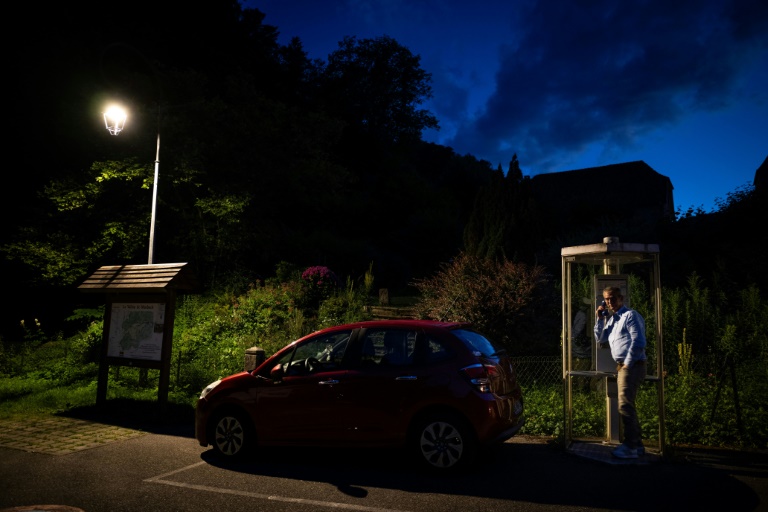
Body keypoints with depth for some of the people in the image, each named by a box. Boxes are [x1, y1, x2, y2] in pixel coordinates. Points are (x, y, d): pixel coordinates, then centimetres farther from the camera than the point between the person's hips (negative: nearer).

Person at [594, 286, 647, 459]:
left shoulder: (630, 315, -10)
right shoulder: (612, 319, 17)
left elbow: (638, 342, -19)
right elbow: (600, 339, 18)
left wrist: (628, 364, -16)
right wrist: (599, 319, 6)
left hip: (631, 366, -10)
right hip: (622, 366, 10)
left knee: (625, 406, -11)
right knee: (628, 406, 14)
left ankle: (630, 447, -6)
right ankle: (637, 444, 22)